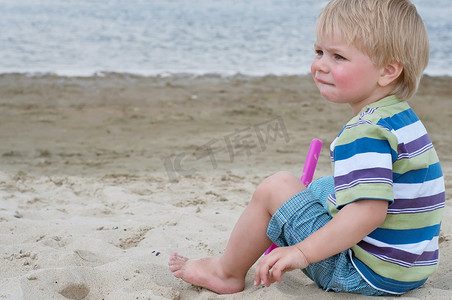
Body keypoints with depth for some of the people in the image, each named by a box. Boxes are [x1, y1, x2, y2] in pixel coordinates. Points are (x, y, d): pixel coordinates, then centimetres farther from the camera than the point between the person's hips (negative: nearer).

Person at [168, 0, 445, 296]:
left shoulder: (364, 133, -24)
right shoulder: (404, 118, 9)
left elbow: (369, 211, -34)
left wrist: (304, 252, -31)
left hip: (366, 275, -10)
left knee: (275, 188, -5)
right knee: (319, 188, 28)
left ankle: (227, 272, 14)